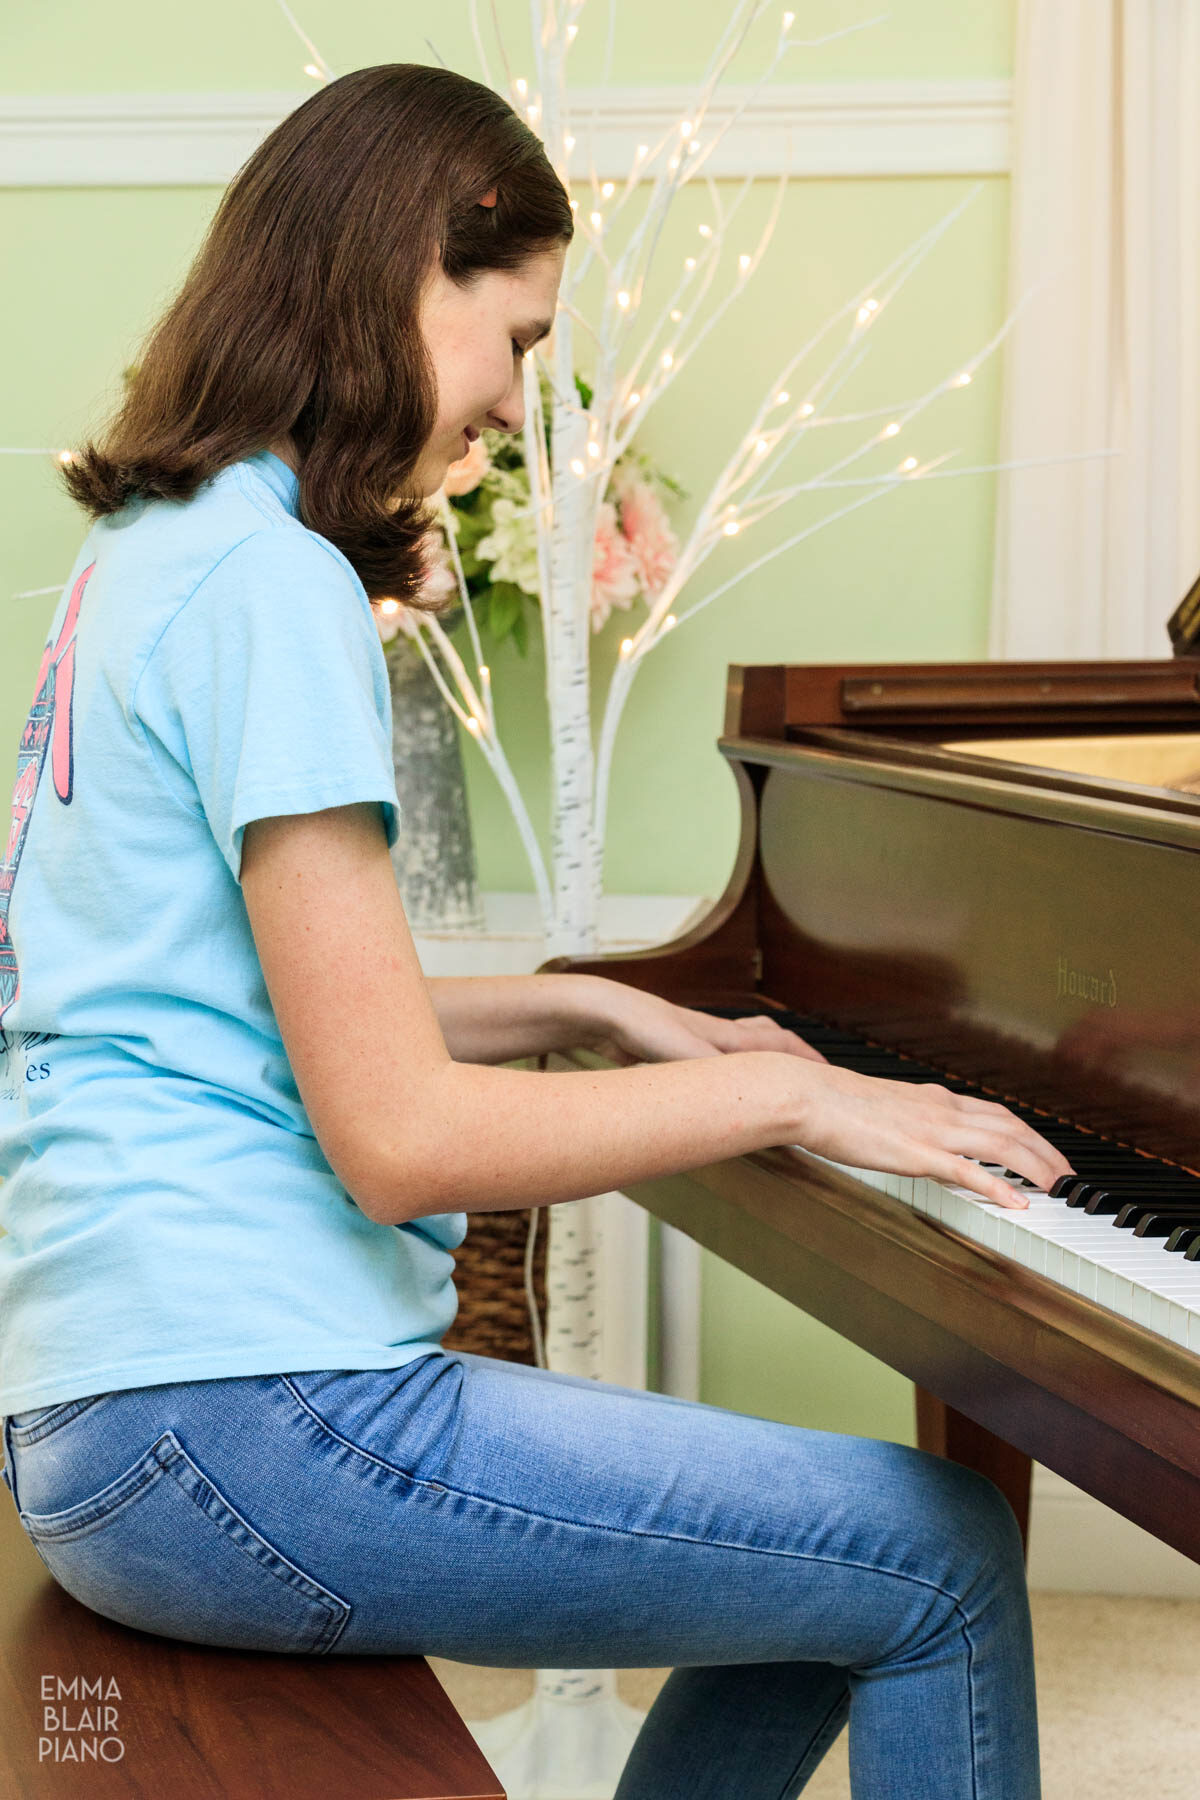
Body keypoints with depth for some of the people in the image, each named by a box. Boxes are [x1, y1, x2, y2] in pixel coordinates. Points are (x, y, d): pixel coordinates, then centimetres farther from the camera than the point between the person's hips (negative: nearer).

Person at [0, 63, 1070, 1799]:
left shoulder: (151, 553, 15)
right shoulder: (269, 580, -16)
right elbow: (400, 1135, -19)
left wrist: (586, 1008, 20)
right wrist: (782, 1090, -9)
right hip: (225, 1420, -10)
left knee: (838, 1580, 16)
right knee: (947, 1560, -5)